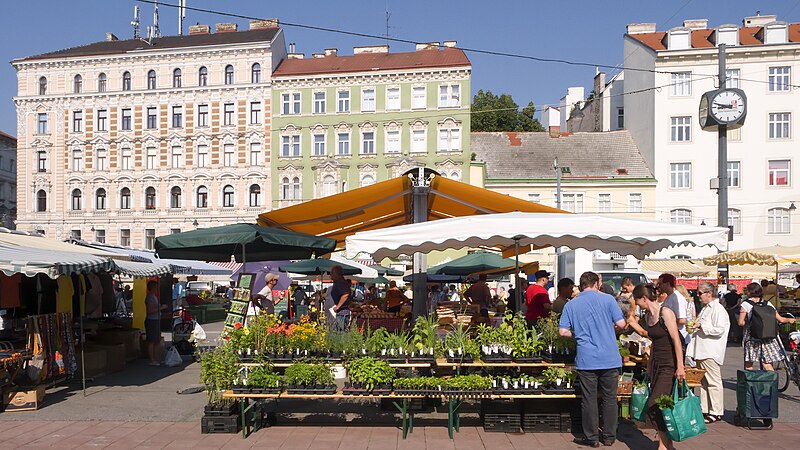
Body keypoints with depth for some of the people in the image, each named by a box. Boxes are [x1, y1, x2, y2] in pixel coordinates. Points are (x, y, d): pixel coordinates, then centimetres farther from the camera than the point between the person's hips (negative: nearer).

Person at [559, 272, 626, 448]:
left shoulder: (570, 305, 2)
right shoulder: (607, 299, -1)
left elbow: (563, 331, -1)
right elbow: (621, 323, -3)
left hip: (586, 359, 0)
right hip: (610, 358, 0)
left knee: (589, 399, 7)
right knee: (610, 398, 12)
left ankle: (591, 437, 13)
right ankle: (609, 436, 20)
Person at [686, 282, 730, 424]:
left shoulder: (718, 309, -12)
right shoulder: (705, 308, 19)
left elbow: (719, 329, -22)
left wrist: (701, 326, -18)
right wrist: (694, 327, 16)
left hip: (710, 353, -10)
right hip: (701, 351, 10)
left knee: (714, 382, -4)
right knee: (703, 382, 14)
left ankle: (716, 412, 2)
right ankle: (704, 409, 20)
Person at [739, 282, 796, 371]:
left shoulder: (745, 304, -6)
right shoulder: (767, 304, 6)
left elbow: (741, 323, -13)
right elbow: (780, 319, 7)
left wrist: (748, 322, 7)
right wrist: (789, 320, 26)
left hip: (751, 338, -4)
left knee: (748, 365, 4)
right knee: (767, 364, 10)